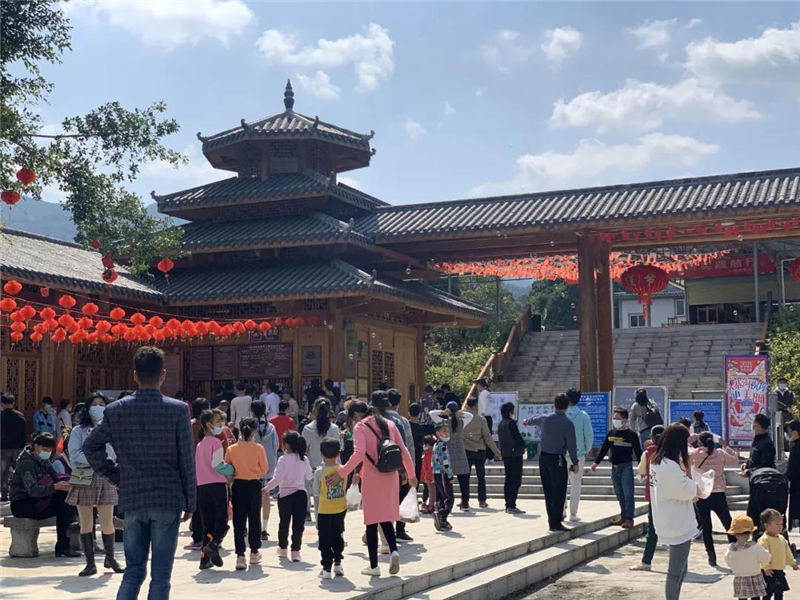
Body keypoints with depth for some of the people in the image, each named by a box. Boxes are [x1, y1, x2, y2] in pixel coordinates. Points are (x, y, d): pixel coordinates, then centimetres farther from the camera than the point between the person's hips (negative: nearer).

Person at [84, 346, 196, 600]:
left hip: (132, 499, 3)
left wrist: (115, 476, 13)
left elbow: (90, 447, 5)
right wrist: (190, 502, 5)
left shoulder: (116, 410, -1)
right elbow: (187, 461, -4)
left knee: (134, 570, 14)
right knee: (161, 574, 4)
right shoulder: (178, 410, -8)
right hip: (168, 499, -2)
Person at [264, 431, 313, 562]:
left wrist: (266, 488, -6)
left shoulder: (283, 459, -13)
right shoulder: (304, 459, 0)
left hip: (285, 494, -2)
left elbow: (276, 479, -17)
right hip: (301, 494, 2)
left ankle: (283, 548, 29)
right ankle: (295, 551, -3)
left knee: (284, 523, 15)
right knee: (298, 524, 3)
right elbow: (309, 477, 11)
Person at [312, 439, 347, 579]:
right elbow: (345, 487, 6)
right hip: (341, 510, 3)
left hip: (325, 511, -3)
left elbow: (316, 492, -5)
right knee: (337, 537, 20)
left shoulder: (320, 472, -15)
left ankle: (327, 569, 6)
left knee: (325, 541, 6)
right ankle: (337, 563, 23)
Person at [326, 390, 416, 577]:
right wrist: (411, 475, 14)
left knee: (372, 521, 5)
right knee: (386, 517, 16)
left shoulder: (361, 427, -8)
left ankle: (374, 566, 9)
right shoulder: (390, 425, 4)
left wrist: (341, 473, -20)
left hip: (372, 478, -4)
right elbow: (404, 451, 4)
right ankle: (393, 550, -7)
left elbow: (359, 454, -21)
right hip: (391, 477, 4)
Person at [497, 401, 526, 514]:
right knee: (516, 480, -6)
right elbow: (518, 437, -15)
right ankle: (511, 506, -10)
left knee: (509, 480, 14)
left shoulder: (500, 424, 10)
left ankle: (508, 505, 16)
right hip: (515, 454, -9)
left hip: (505, 454, 9)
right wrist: (523, 447, 3)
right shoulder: (511, 423, -15)